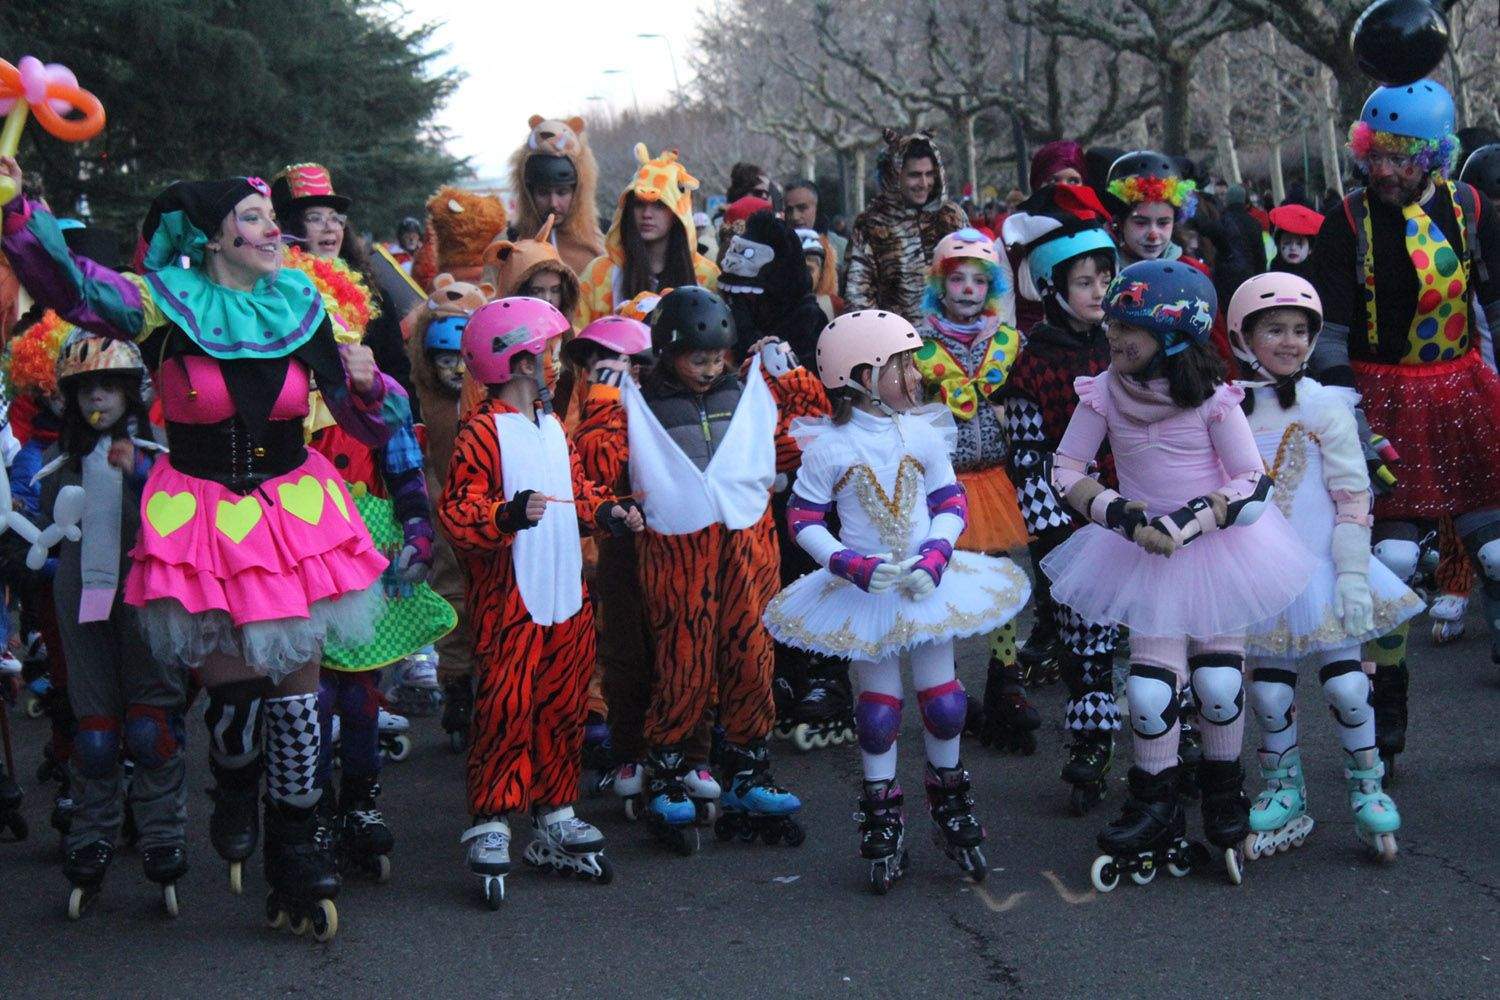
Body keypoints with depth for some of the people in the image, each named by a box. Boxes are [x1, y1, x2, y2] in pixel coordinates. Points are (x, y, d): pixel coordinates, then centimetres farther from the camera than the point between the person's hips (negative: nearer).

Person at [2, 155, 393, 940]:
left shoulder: (303, 310, 1)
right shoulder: (166, 306, -9)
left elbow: (368, 425, 8)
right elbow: (69, 283, -26)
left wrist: (365, 382, -14)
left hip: (294, 511, 3)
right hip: (202, 515, -3)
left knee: (297, 686, 5)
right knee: (231, 686, -5)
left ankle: (298, 862, 23)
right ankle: (237, 795, 32)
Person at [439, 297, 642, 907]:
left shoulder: (553, 426, 17)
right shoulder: (481, 433, -12)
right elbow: (457, 512, -19)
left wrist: (607, 511, 11)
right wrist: (509, 515, -35)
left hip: (567, 596, 8)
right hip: (509, 602, -8)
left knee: (561, 708, 13)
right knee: (506, 712, -7)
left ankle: (555, 818, 24)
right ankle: (490, 827, 1)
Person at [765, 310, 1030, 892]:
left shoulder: (924, 435, -3)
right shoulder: (828, 446, -12)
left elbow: (951, 504, 1)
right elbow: (803, 520, -9)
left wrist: (935, 556, -16)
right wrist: (855, 565, -20)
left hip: (928, 583, 2)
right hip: (863, 592, -2)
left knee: (943, 700, 6)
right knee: (878, 708, 6)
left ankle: (950, 808, 28)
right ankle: (883, 824, 21)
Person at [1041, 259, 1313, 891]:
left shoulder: (1213, 398, -16)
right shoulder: (1104, 393, -10)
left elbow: (1255, 487, -12)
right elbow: (1064, 473, -4)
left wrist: (1188, 521, -24)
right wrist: (1125, 517, -18)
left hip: (1220, 550, -1)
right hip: (1144, 554, 1)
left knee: (1220, 685, 3)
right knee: (1150, 690, -5)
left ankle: (1223, 799, 28)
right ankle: (1155, 812, 16)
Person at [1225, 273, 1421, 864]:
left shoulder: (1325, 406, -5)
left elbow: (1353, 497, -6)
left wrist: (1353, 574, -12)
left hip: (1321, 567, -2)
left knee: (1345, 683, -5)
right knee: (1269, 691, 4)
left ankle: (1367, 789, 14)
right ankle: (1285, 797, 20)